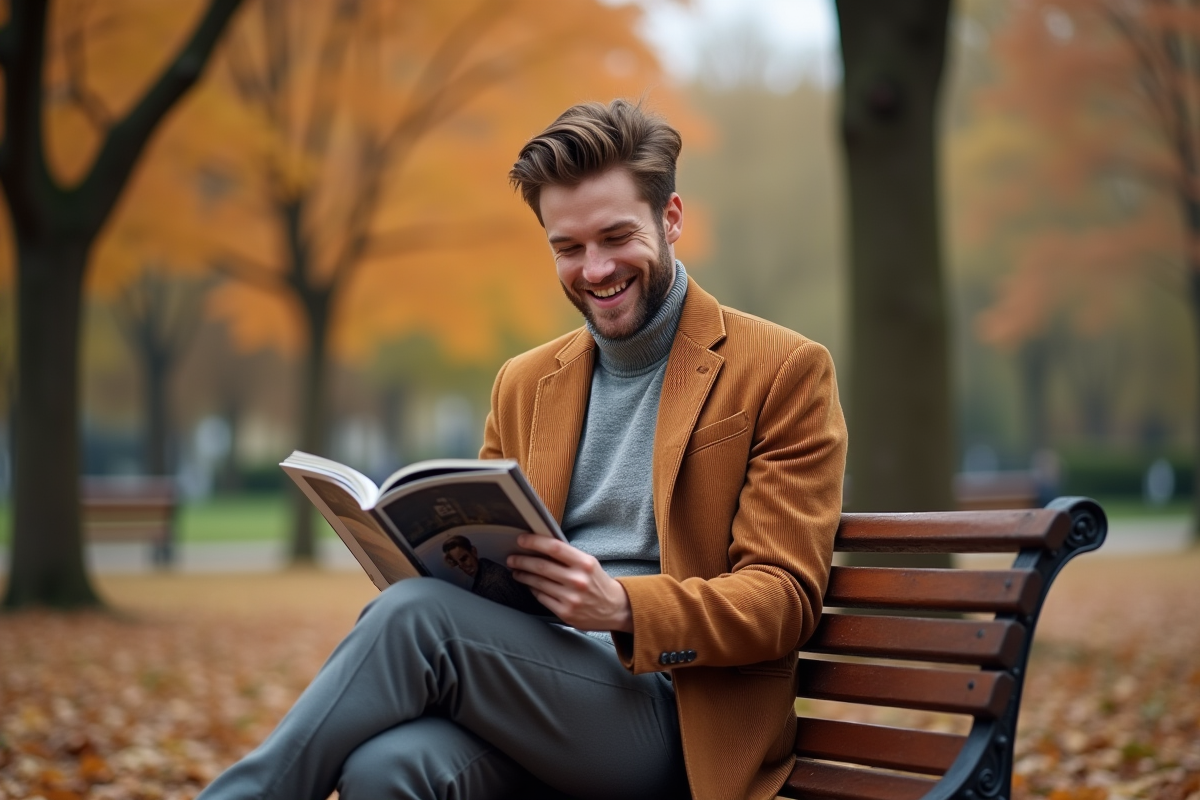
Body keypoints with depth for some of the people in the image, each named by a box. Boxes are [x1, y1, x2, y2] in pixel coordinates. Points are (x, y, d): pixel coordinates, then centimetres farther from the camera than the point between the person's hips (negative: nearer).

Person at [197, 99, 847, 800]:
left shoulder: (785, 372, 3)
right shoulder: (525, 384, 20)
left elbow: (783, 600, -3)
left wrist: (624, 606, -21)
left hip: (667, 715, -4)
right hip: (527, 674, 4)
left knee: (416, 613, -29)